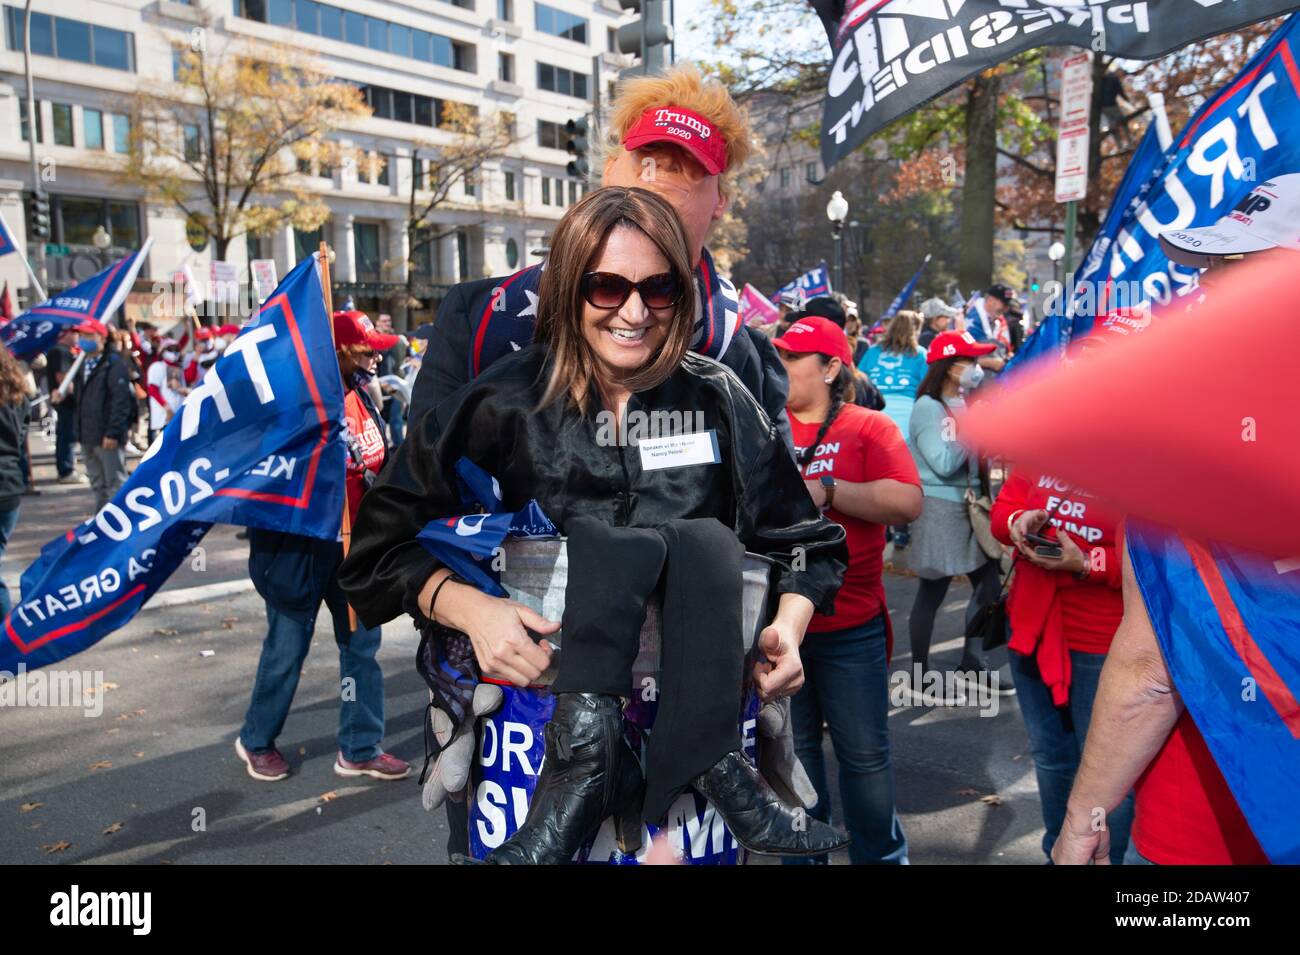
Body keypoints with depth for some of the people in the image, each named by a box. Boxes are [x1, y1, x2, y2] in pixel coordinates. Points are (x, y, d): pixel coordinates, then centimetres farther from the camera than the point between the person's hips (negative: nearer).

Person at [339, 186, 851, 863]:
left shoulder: (716, 399, 1)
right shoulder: (507, 402, -5)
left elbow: (806, 542, 5)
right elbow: (381, 543, -5)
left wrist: (787, 628, -15)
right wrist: (470, 607, -24)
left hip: (697, 672, 2)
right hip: (554, 653, -1)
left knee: (706, 540, -26)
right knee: (600, 542, -28)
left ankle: (587, 767, -30)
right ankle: (711, 772, -31)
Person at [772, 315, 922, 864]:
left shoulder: (869, 427, -3)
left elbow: (908, 502, -17)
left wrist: (825, 489, -21)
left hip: (851, 628, -2)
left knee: (864, 753, 9)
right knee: (792, 750, 16)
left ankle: (880, 855, 31)